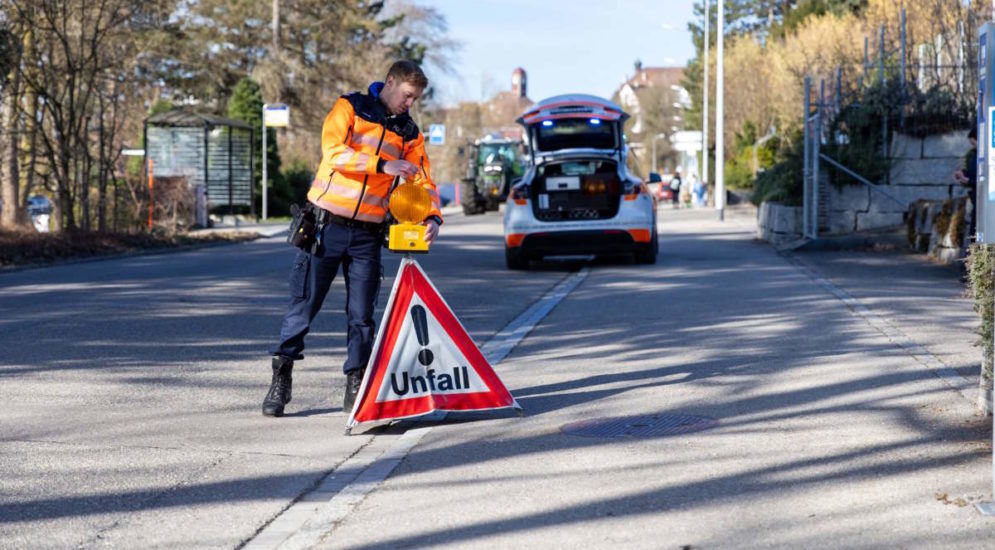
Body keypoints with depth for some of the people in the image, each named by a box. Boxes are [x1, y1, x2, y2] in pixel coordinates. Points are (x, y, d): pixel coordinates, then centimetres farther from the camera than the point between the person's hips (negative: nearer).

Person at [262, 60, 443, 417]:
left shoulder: (409, 133, 11)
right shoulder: (351, 108, -2)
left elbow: (423, 181, 8)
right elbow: (333, 152, -17)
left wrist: (432, 217, -11)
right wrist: (382, 165, -25)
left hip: (367, 235, 4)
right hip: (326, 225, -3)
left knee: (361, 315, 3)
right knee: (303, 306, 1)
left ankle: (356, 388, 11)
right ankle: (280, 380, 10)